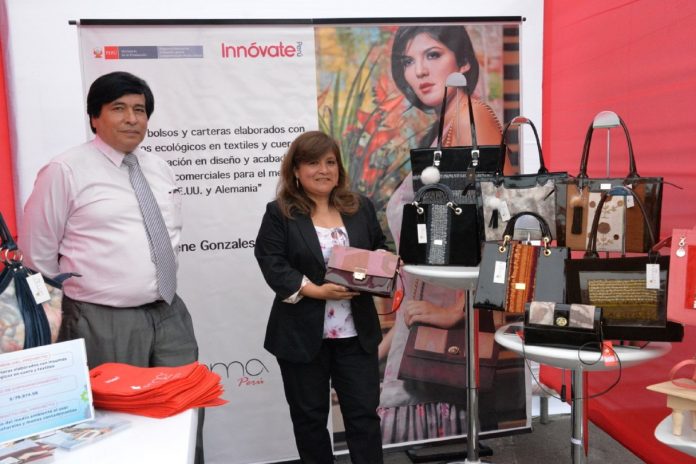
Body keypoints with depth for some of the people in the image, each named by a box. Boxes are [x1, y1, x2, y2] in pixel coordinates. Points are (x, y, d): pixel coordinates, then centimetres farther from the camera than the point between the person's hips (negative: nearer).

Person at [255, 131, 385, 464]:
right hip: (302, 334, -2)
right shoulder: (279, 213, -4)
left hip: (356, 332, 3)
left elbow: (380, 251, 15)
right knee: (309, 415, 13)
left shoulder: (361, 208, 8)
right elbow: (273, 265, -11)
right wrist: (317, 291, -21)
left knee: (364, 412, 8)